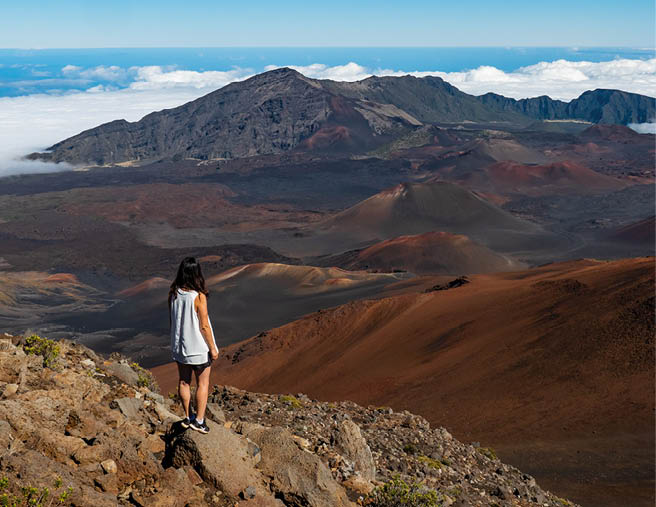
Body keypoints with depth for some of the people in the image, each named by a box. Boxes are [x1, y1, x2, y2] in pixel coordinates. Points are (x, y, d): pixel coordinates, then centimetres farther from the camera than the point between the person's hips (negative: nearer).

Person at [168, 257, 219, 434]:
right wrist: (212, 348, -7)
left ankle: (187, 417, 30)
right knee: (202, 384, 11)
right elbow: (204, 326, -18)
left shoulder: (173, 293, -7)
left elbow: (171, 320, 4)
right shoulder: (199, 296, -23)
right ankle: (199, 421, 17)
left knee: (184, 382, 18)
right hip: (199, 347, -5)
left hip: (179, 345, 5)